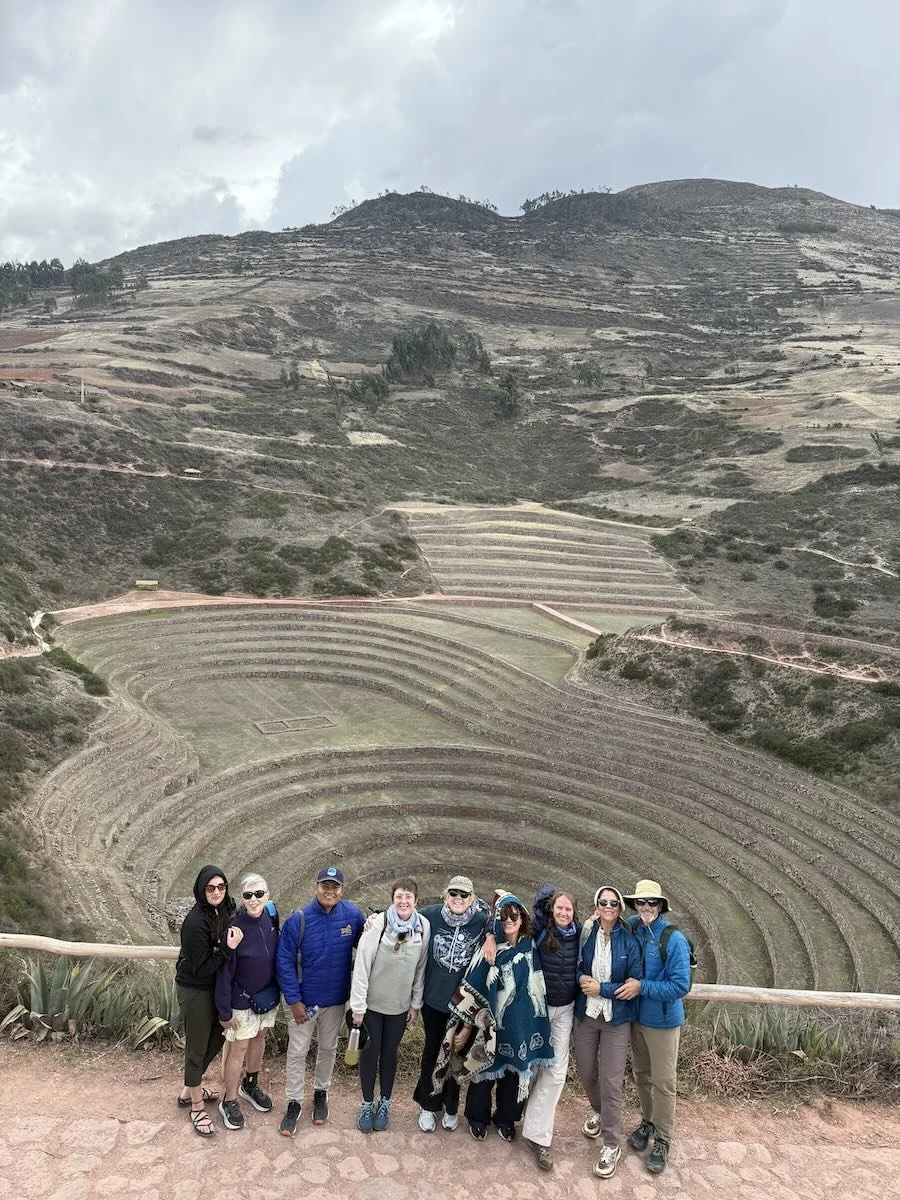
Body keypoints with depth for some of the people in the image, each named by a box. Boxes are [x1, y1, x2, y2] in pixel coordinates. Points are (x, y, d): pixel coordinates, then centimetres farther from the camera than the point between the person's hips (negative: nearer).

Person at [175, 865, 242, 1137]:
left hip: (214, 988, 8)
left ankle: (190, 1090, 44)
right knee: (197, 1047, 9)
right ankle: (196, 1107, 29)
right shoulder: (195, 922, -28)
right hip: (194, 991, -8)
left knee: (216, 1039, 22)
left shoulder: (223, 911, -5)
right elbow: (201, 969, -25)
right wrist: (228, 948, -32)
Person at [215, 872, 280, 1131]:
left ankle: (250, 1085, 45)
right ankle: (229, 1102, 28)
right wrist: (225, 1012, -14)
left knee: (259, 1039, 22)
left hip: (268, 995, 6)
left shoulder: (269, 918, -12)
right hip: (243, 1000, -5)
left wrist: (277, 990, 10)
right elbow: (224, 973, -19)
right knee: (238, 1049, 8)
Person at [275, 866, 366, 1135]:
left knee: (328, 1049, 20)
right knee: (297, 1052, 9)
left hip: (336, 999, 2)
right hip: (304, 1000, -2)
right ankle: (294, 1103, 28)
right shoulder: (298, 920, -20)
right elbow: (284, 961, -15)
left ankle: (321, 1093, 42)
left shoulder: (353, 916, -14)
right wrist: (293, 1000, -15)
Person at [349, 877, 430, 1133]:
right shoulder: (379, 923, -21)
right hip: (372, 1001, -2)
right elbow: (361, 965, -15)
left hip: (400, 1004, 2)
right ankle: (367, 1104, 28)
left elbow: (421, 969, -1)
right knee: (371, 1049, 9)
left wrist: (416, 1005, 4)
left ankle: (385, 1103, 33)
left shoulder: (424, 927, -12)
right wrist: (357, 1006, -12)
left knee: (390, 1051, 14)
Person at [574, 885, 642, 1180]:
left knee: (611, 1082, -2)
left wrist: (602, 988, -15)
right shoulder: (586, 934, -5)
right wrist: (581, 979, -14)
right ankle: (598, 1111, 47)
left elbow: (635, 983, -9)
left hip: (617, 1019, -3)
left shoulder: (629, 941, -10)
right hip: (586, 1014, 3)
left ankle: (612, 1145, 15)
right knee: (585, 1072, 16)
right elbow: (575, 965, 7)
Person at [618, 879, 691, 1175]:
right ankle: (648, 1121, 41)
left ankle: (662, 1140, 23)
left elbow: (681, 986, -21)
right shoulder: (631, 930, -7)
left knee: (663, 1082, 6)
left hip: (663, 1021, -5)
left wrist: (642, 987, -24)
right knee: (641, 1075, 20)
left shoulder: (674, 940, -21)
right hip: (636, 1017, 5)